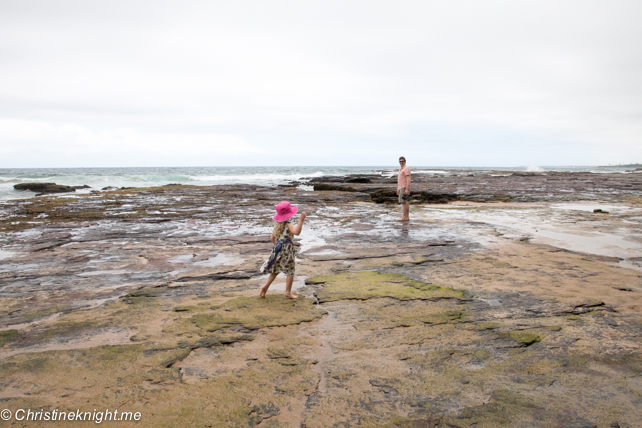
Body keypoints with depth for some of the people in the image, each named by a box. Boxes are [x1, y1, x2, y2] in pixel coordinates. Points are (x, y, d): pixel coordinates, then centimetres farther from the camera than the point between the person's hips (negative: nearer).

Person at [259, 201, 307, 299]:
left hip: (278, 250, 8)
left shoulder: (277, 225, 4)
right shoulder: (288, 225, -20)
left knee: (275, 270, 21)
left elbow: (272, 238, 11)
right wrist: (301, 220, -44)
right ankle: (288, 292, 11)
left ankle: (266, 287, 19)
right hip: (287, 251, -7)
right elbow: (297, 232, -41)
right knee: (290, 272, 6)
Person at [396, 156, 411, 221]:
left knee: (403, 202, -11)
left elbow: (408, 179, -19)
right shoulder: (401, 169, 19)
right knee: (406, 203, 7)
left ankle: (404, 217, -10)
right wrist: (398, 189, 22)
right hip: (401, 188, 10)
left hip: (405, 188, -10)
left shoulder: (406, 169, -13)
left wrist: (407, 189, -26)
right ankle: (407, 217, 6)